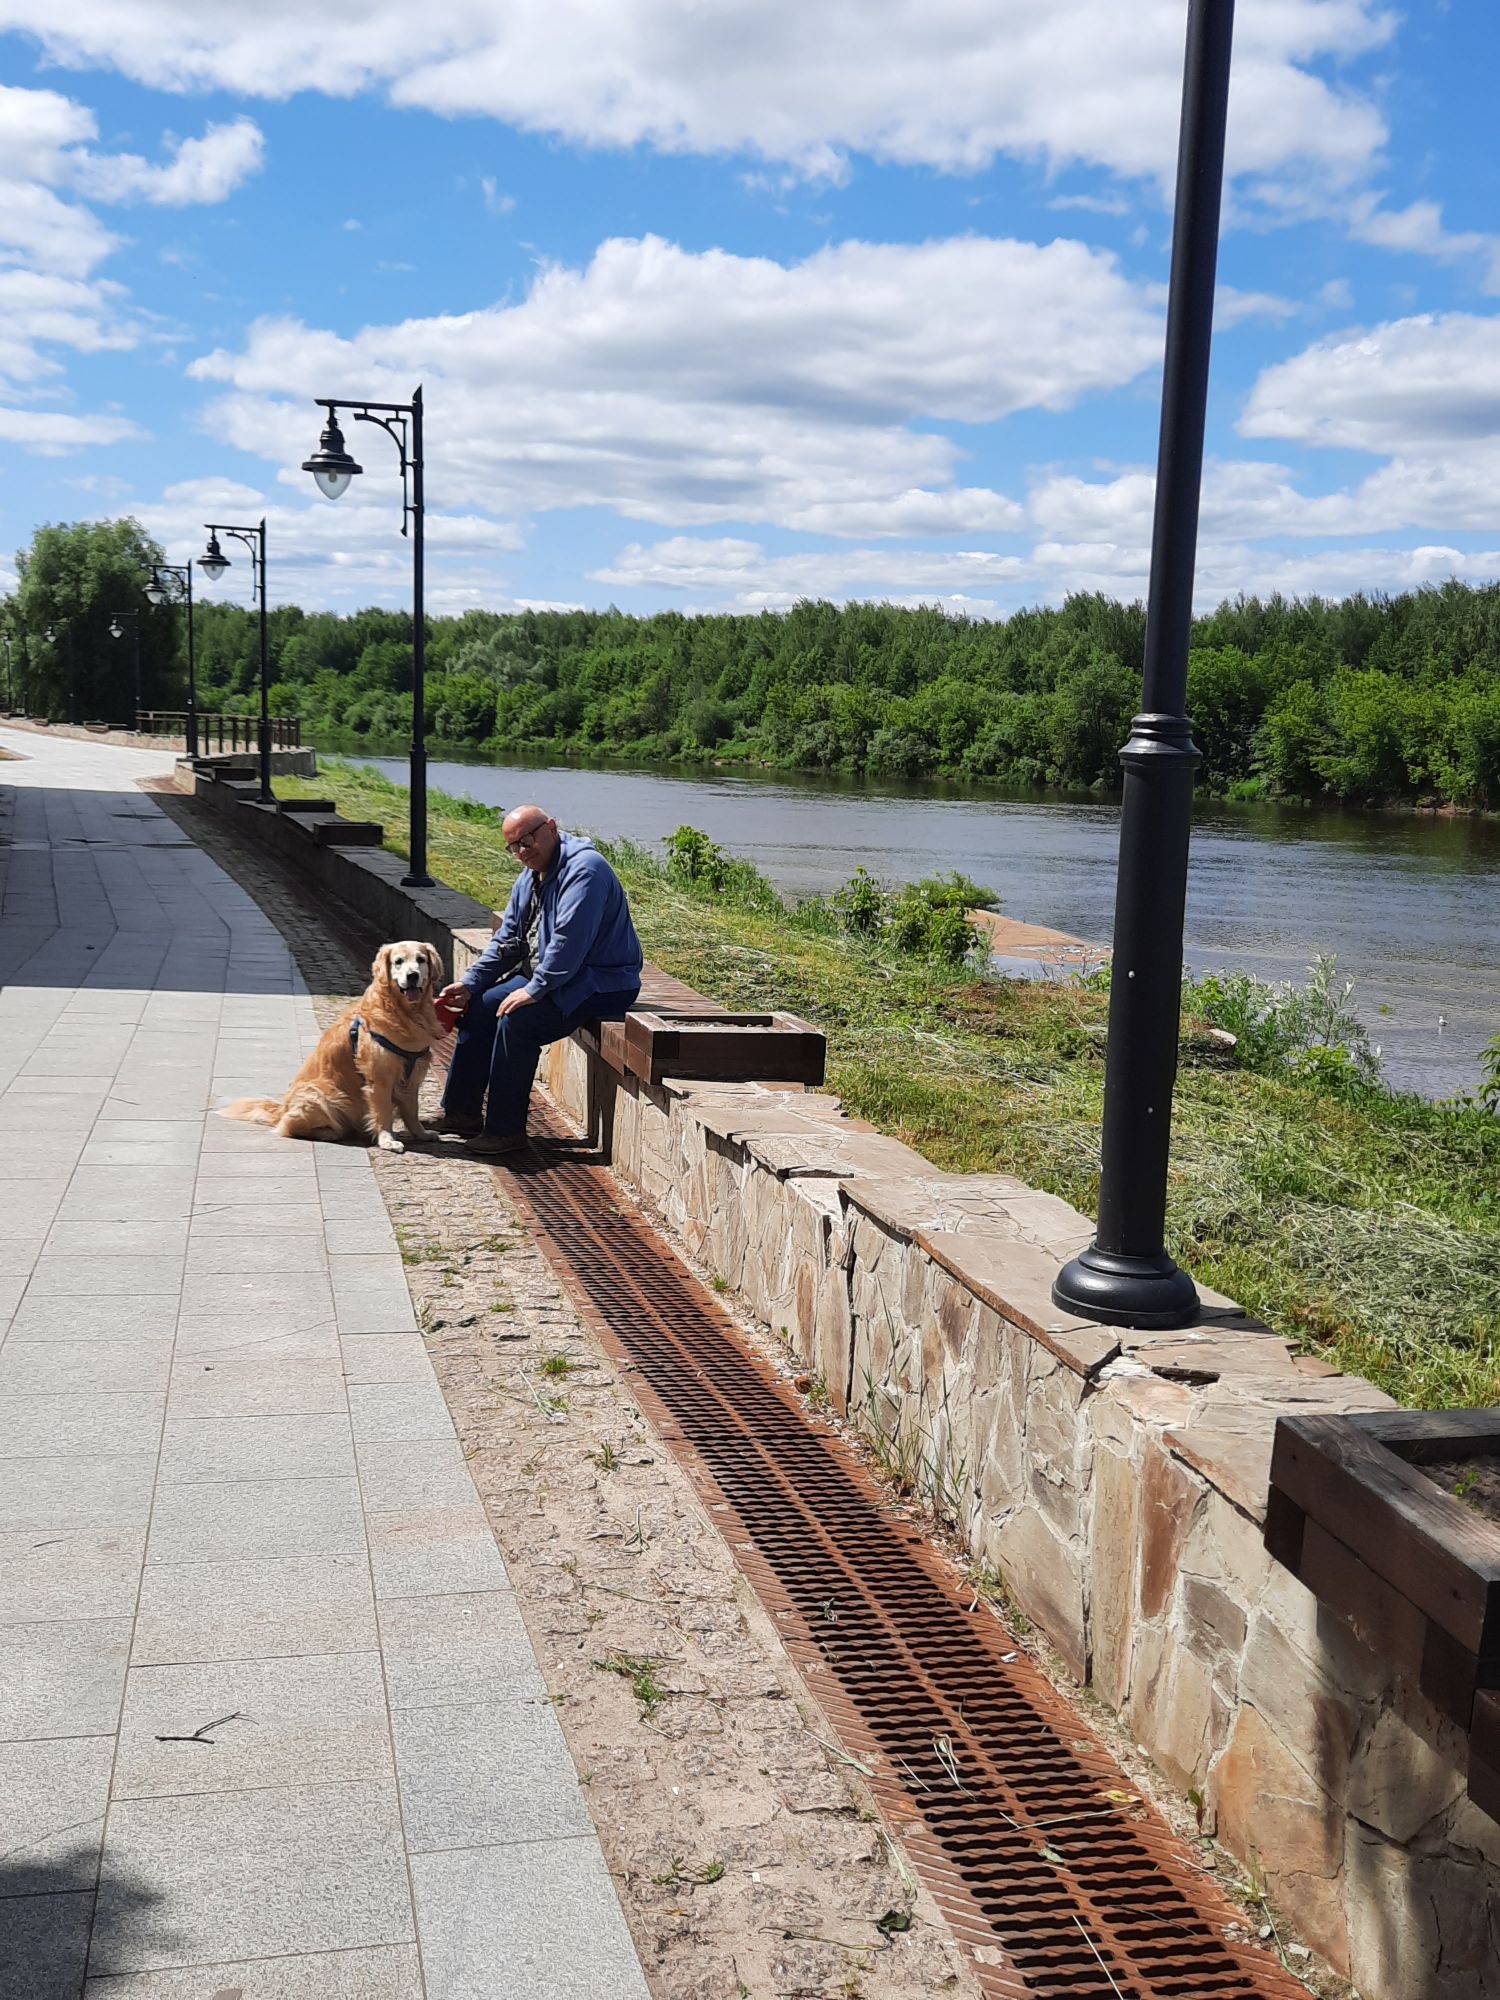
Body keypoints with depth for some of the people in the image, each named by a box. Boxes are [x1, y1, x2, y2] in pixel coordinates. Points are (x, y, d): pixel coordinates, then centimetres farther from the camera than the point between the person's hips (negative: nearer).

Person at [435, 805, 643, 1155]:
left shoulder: (583, 869, -20)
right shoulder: (530, 876, 11)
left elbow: (569, 940, -28)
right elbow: (506, 940, 16)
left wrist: (535, 990, -24)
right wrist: (469, 983, 5)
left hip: (600, 984, -10)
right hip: (544, 977, 10)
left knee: (517, 1020, -27)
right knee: (478, 1006, 7)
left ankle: (505, 1130, -17)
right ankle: (462, 1112, 14)